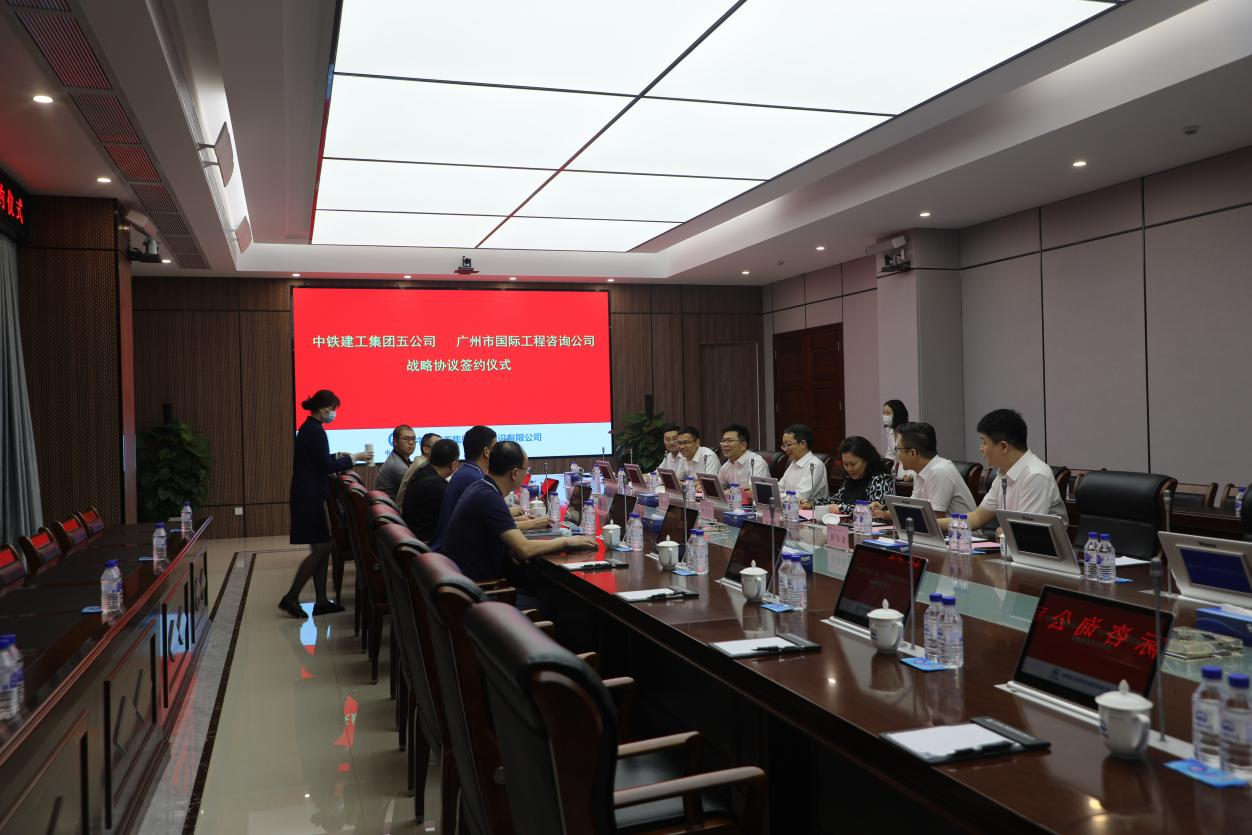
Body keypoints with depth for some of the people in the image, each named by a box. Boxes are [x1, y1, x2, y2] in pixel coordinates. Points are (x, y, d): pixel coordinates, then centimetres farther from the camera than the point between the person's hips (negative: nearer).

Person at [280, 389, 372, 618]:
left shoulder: (308, 428, 13)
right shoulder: (315, 431, -17)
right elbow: (325, 466, -17)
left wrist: (338, 456, 17)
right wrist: (353, 458, -10)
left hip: (308, 496, 10)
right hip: (310, 498, -10)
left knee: (322, 548, 10)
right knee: (320, 548, -5)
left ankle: (321, 601, 14)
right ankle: (291, 598, 1)